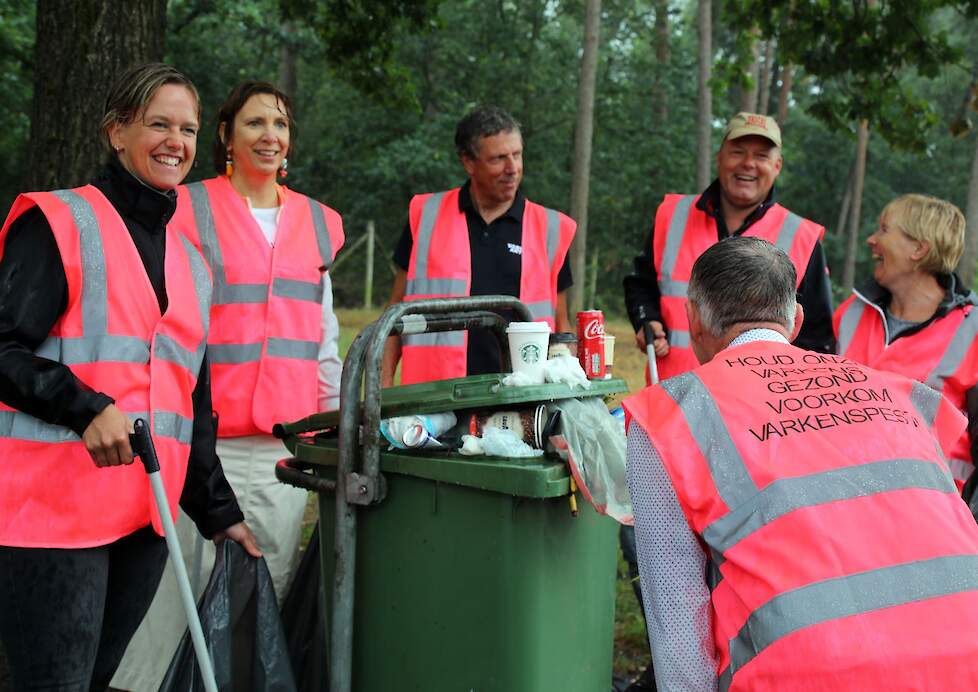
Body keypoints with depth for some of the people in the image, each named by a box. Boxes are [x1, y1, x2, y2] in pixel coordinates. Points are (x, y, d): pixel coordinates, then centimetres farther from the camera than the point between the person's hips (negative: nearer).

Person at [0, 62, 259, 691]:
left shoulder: (190, 261, 19)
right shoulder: (58, 222, -2)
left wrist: (218, 513, 20)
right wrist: (85, 407, -24)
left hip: (145, 515, 6)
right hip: (51, 509, -6)